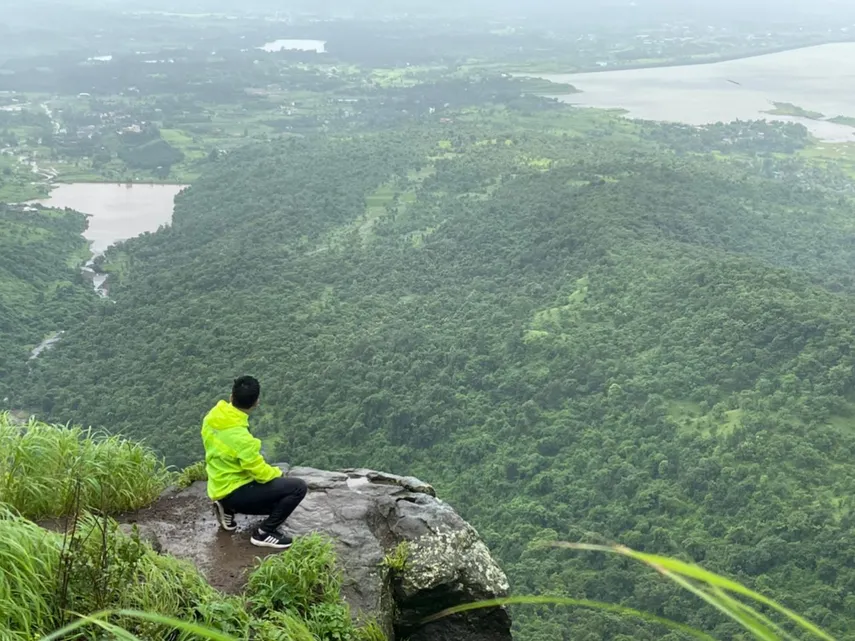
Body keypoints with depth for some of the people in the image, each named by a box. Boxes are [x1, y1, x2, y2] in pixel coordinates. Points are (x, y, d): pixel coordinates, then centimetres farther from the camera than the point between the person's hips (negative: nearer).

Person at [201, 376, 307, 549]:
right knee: (298, 487, -14)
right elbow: (260, 472, -21)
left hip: (220, 486, 9)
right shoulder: (240, 436, -30)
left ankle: (229, 509, 17)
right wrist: (277, 473, 2)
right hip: (233, 492, -9)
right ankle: (264, 533, -4)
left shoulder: (213, 418, -5)